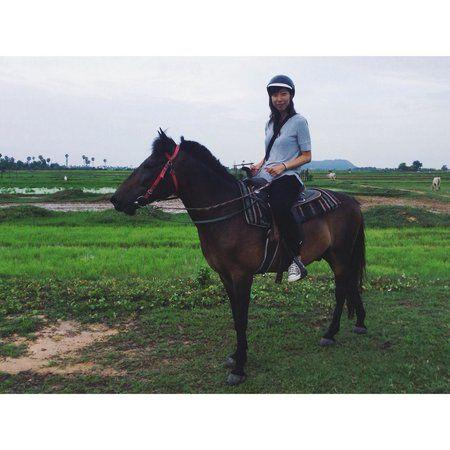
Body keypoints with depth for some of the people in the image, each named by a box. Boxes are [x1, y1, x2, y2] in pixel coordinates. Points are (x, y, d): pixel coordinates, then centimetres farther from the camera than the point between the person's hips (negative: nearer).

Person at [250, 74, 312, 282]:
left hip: (287, 178, -7)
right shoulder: (270, 123, 20)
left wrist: (283, 166, -15)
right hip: (265, 176, 7)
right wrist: (259, 165, 6)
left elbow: (306, 156, 0)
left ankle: (297, 259, -25)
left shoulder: (298, 121, 2)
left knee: (279, 207, -36)